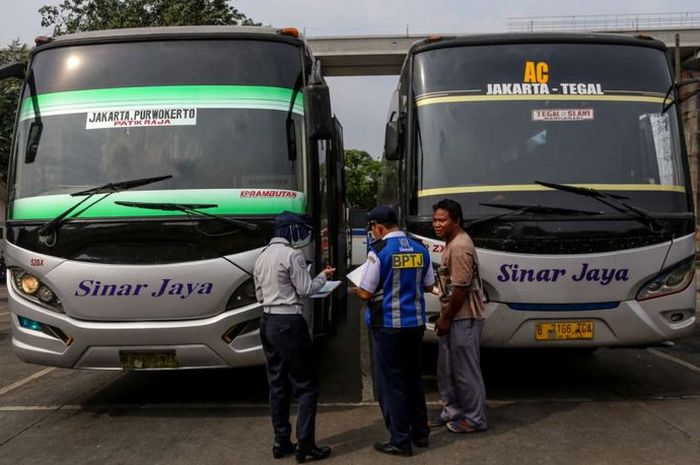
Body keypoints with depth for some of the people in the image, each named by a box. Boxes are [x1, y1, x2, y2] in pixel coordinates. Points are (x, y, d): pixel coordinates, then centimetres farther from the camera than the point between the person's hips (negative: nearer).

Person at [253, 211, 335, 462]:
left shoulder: (262, 256, 12)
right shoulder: (292, 255, -13)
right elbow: (305, 290, -10)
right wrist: (323, 276, 5)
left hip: (267, 322, 8)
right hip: (289, 323, -8)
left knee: (277, 384, 13)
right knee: (306, 385, 1)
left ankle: (281, 442, 17)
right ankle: (305, 445, 0)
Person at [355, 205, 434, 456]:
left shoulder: (379, 252, -15)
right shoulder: (420, 250, 3)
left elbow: (366, 293, -13)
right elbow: (428, 286, 13)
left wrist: (358, 288, 8)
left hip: (389, 326, -6)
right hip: (416, 323, 6)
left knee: (391, 383, 4)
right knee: (413, 378, 19)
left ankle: (401, 441, 10)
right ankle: (420, 433, 28)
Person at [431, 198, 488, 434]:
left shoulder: (459, 247, -20)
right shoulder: (453, 242, 13)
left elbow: (460, 288, -23)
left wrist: (446, 318, -15)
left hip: (463, 319, -10)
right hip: (453, 317, 10)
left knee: (466, 370, 1)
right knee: (446, 369, 18)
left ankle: (475, 419, 14)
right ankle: (452, 411, 31)